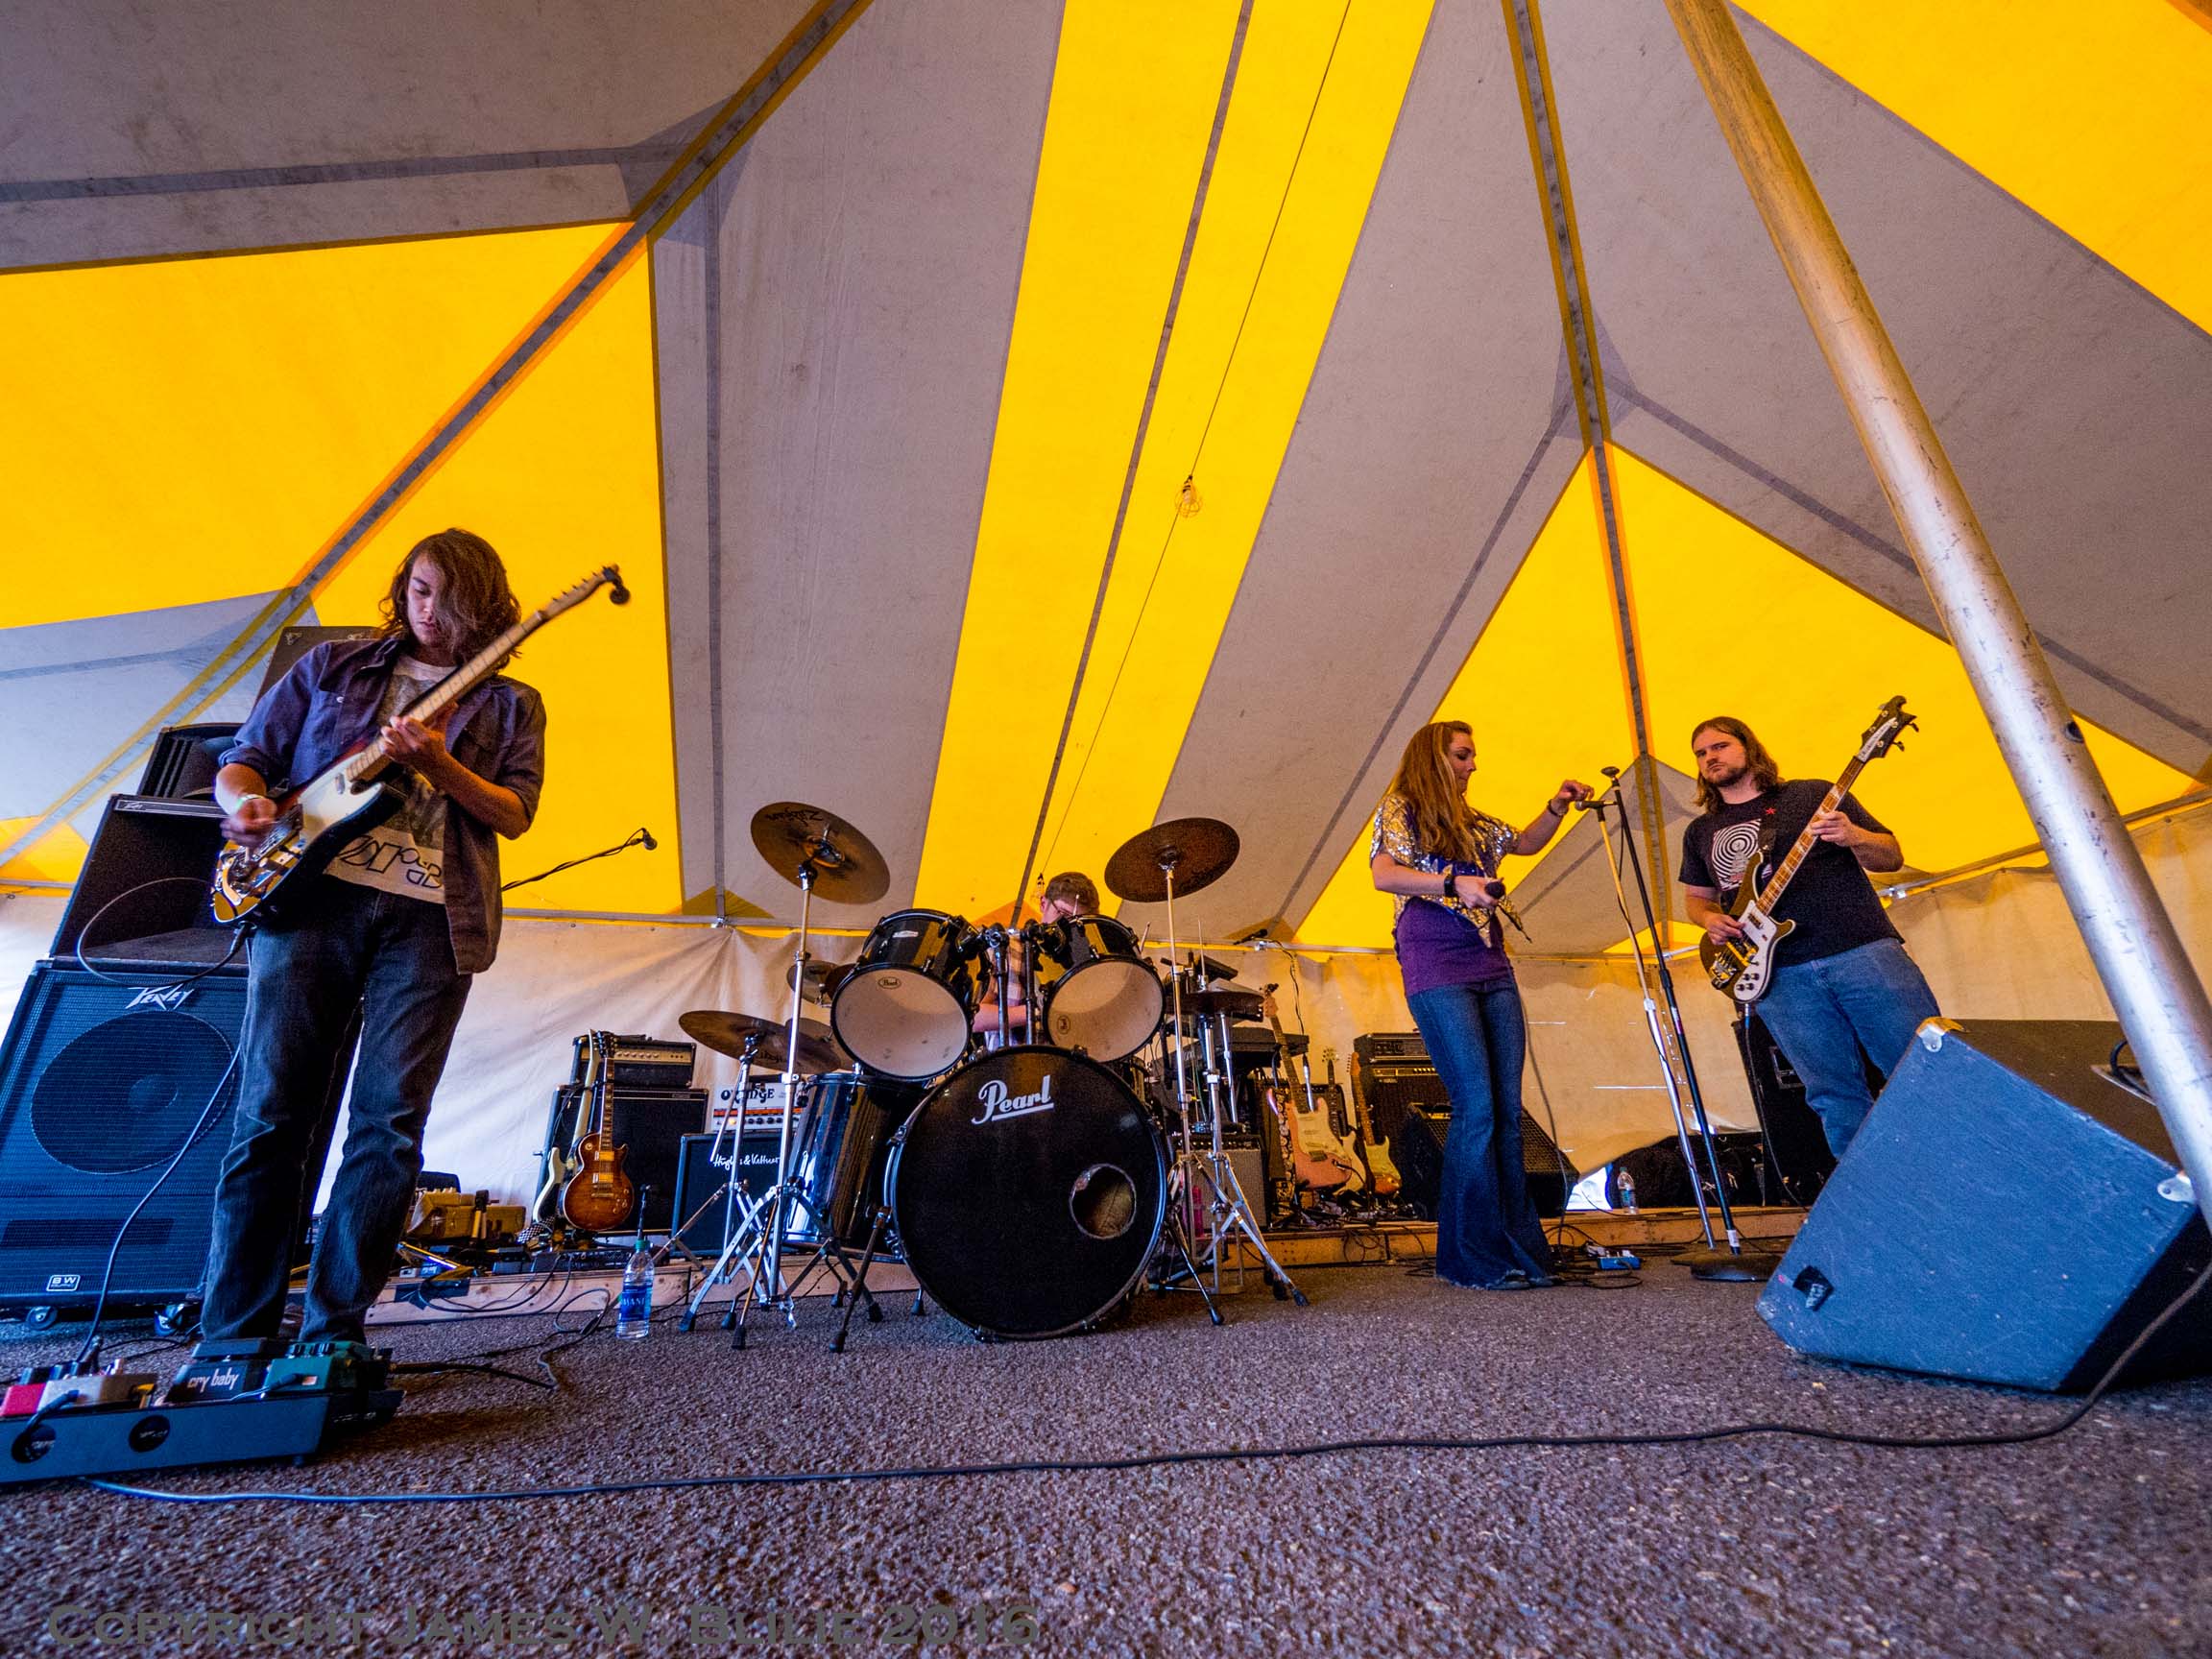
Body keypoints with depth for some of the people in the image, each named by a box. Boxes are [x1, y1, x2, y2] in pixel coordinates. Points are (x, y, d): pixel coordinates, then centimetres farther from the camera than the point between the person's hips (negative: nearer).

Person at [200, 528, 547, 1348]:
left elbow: (515, 814, 3)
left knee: (390, 1122, -2)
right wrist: (244, 801, -7)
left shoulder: (509, 704, 14)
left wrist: (437, 763, -12)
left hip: (430, 917, -1)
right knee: (270, 1111, 0)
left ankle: (332, 1334, 9)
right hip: (309, 891, 1)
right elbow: (242, 759, 15)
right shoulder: (333, 665, 17)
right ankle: (232, 1335, 12)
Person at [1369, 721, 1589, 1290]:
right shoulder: (1398, 811, 2)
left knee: (1507, 1110, 4)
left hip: (1492, 970, 7)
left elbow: (1526, 842, 33)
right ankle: (1472, 1255, -2)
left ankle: (1518, 1245, 11)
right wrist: (1453, 883, -24)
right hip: (1437, 974, -7)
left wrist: (1557, 807, 16)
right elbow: (1383, 875, -13)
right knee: (1476, 1108, -12)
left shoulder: (1473, 822, 22)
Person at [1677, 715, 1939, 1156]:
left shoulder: (1814, 795, 7)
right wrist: (1710, 919, 2)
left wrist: (1853, 837, -15)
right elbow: (1695, 896, 25)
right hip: (1777, 976, 2)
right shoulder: (1700, 832, 16)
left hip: (1862, 950, -2)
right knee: (1835, 1097, 4)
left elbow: (1893, 856, 7)